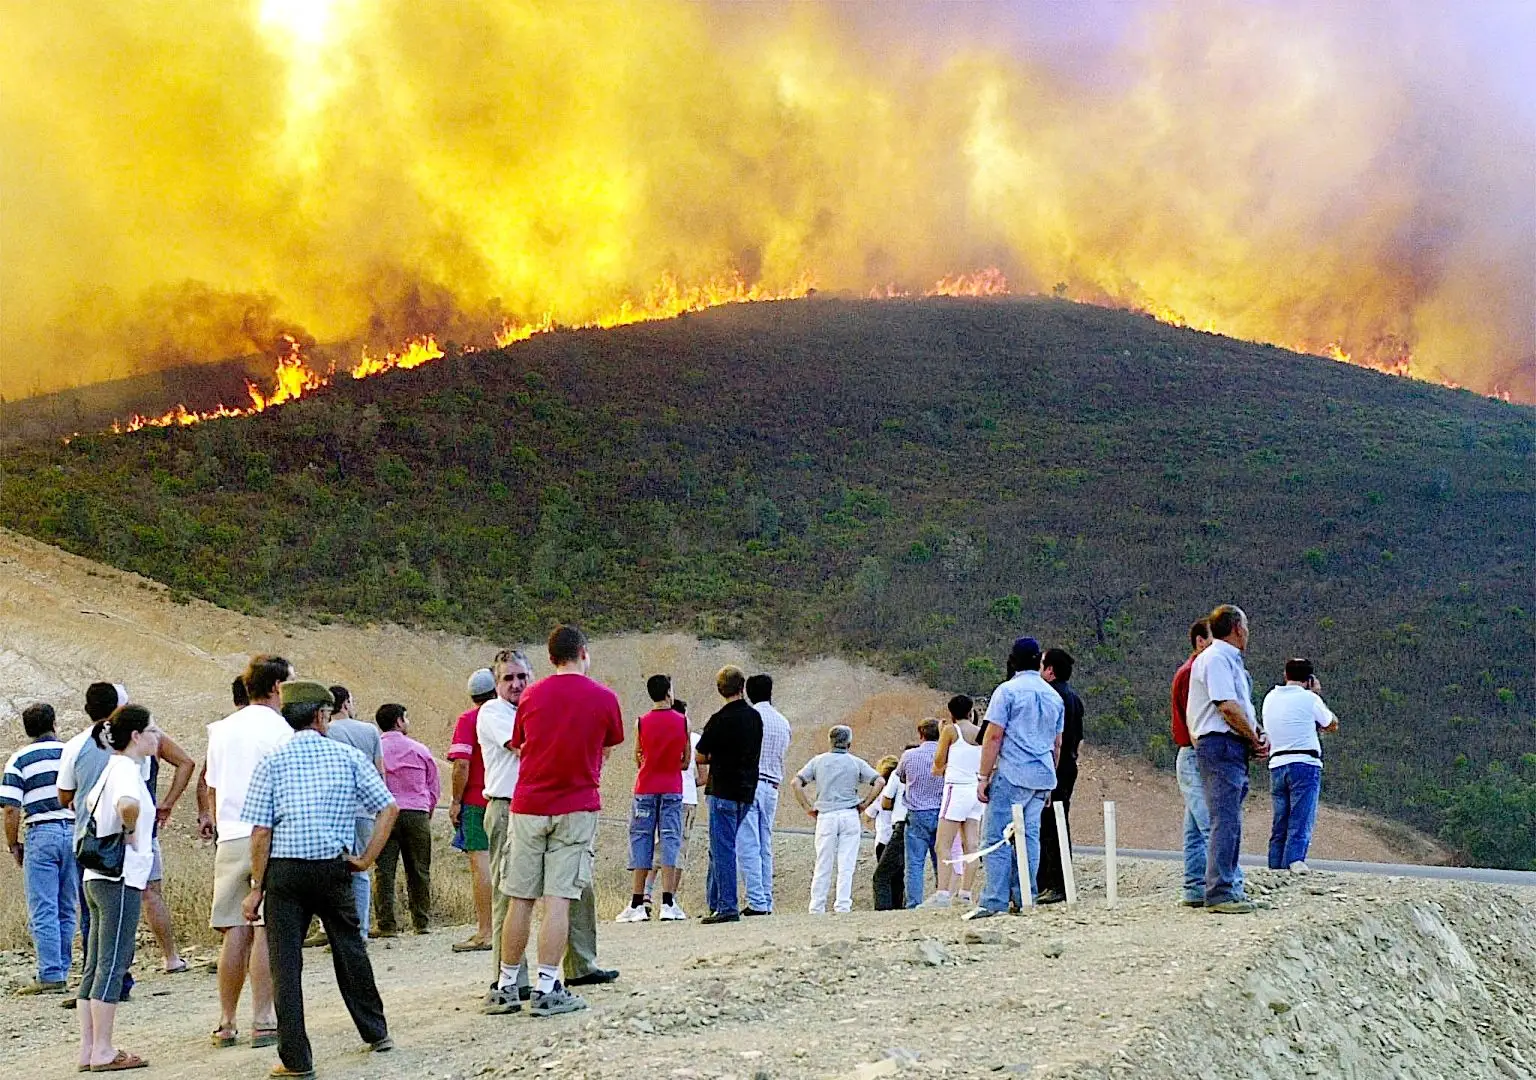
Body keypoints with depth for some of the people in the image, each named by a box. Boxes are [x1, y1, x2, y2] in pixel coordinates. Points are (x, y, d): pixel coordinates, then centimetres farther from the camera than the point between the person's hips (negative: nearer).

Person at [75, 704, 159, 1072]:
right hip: (120, 879, -10)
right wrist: (129, 831, -17)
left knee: (95, 966, 10)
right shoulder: (127, 770, -14)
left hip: (99, 877, 10)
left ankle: (89, 1049, 13)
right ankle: (102, 1052, -5)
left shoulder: (112, 767, 16)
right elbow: (128, 804, -37)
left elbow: (89, 803, 34)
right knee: (112, 965, -6)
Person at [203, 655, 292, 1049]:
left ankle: (226, 1024, 11)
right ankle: (263, 1023, -5)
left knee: (234, 934, 9)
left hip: (229, 840, 6)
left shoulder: (221, 729, 14)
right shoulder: (279, 729, -6)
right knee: (266, 933, -5)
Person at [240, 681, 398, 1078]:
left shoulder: (272, 762, -2)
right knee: (349, 948, 18)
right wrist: (366, 858, 2)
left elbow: (261, 831, -5)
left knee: (285, 961, 3)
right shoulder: (348, 756, 2)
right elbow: (388, 808, -2)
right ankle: (376, 1033, 32)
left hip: (284, 869, -2)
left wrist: (256, 887, 0)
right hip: (333, 867, 2)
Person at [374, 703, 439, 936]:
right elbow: (434, 788, 10)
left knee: (384, 870, 0)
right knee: (419, 871, 8)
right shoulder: (420, 750, 7)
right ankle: (421, 922, 12)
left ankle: (387, 924, -4)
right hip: (417, 814, 1)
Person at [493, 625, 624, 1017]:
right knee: (558, 900, -4)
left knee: (520, 900, 7)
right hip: (577, 807, -2)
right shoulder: (603, 697, -2)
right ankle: (546, 988, -6)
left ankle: (507, 984, 13)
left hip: (528, 806, 2)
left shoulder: (531, 696, 4)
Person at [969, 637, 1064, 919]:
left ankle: (994, 902, -13)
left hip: (1011, 775, -7)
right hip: (1042, 778, 7)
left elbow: (993, 737, -9)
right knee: (1029, 837, 10)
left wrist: (983, 777, -6)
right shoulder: (1054, 696, 15)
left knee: (995, 838, -6)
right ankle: (1024, 899, 8)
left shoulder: (1007, 690, -5)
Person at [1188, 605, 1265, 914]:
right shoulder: (1216, 658, -11)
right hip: (1220, 745, -11)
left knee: (1231, 822, 13)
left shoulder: (1230, 659, 22)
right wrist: (1254, 738, -8)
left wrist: (1257, 737, 7)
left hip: (1234, 749, 11)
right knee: (1225, 821, -12)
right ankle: (1219, 894, -12)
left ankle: (1228, 890, 18)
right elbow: (1227, 706, -19)